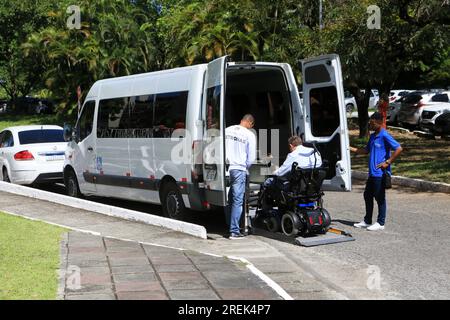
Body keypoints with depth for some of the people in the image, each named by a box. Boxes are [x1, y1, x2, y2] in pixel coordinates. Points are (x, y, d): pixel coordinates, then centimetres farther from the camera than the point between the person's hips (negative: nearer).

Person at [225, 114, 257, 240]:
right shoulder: (249, 135, -6)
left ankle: (230, 227, 22)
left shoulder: (227, 130, 9)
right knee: (237, 201, -3)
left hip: (226, 168, 5)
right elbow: (251, 158, -5)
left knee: (228, 200, 15)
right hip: (239, 169, -5)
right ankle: (234, 231, -5)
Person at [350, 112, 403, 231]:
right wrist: (351, 149, 15)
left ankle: (380, 223, 10)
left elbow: (399, 149, -19)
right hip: (372, 172, 9)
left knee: (380, 198, 0)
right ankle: (367, 221, 27)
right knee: (367, 195, 15)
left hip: (381, 173, -9)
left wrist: (388, 162, -18)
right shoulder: (373, 136, 13)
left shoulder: (385, 136, -14)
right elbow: (366, 150, 24)